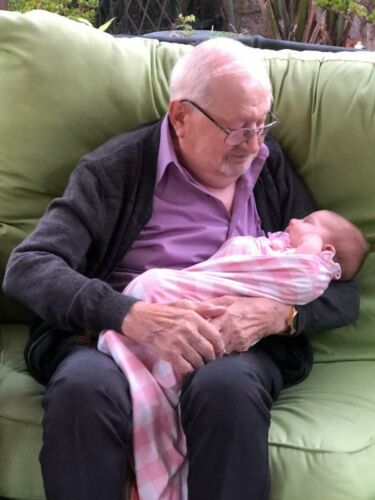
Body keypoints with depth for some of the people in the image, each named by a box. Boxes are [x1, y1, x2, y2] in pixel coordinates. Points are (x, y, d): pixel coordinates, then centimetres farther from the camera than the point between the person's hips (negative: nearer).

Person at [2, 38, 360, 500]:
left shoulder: (273, 171, 13)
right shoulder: (115, 168, 2)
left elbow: (343, 295, 10)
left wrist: (278, 314, -15)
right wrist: (131, 315, -27)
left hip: (238, 349, 2)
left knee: (228, 385, -36)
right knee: (84, 385, -37)